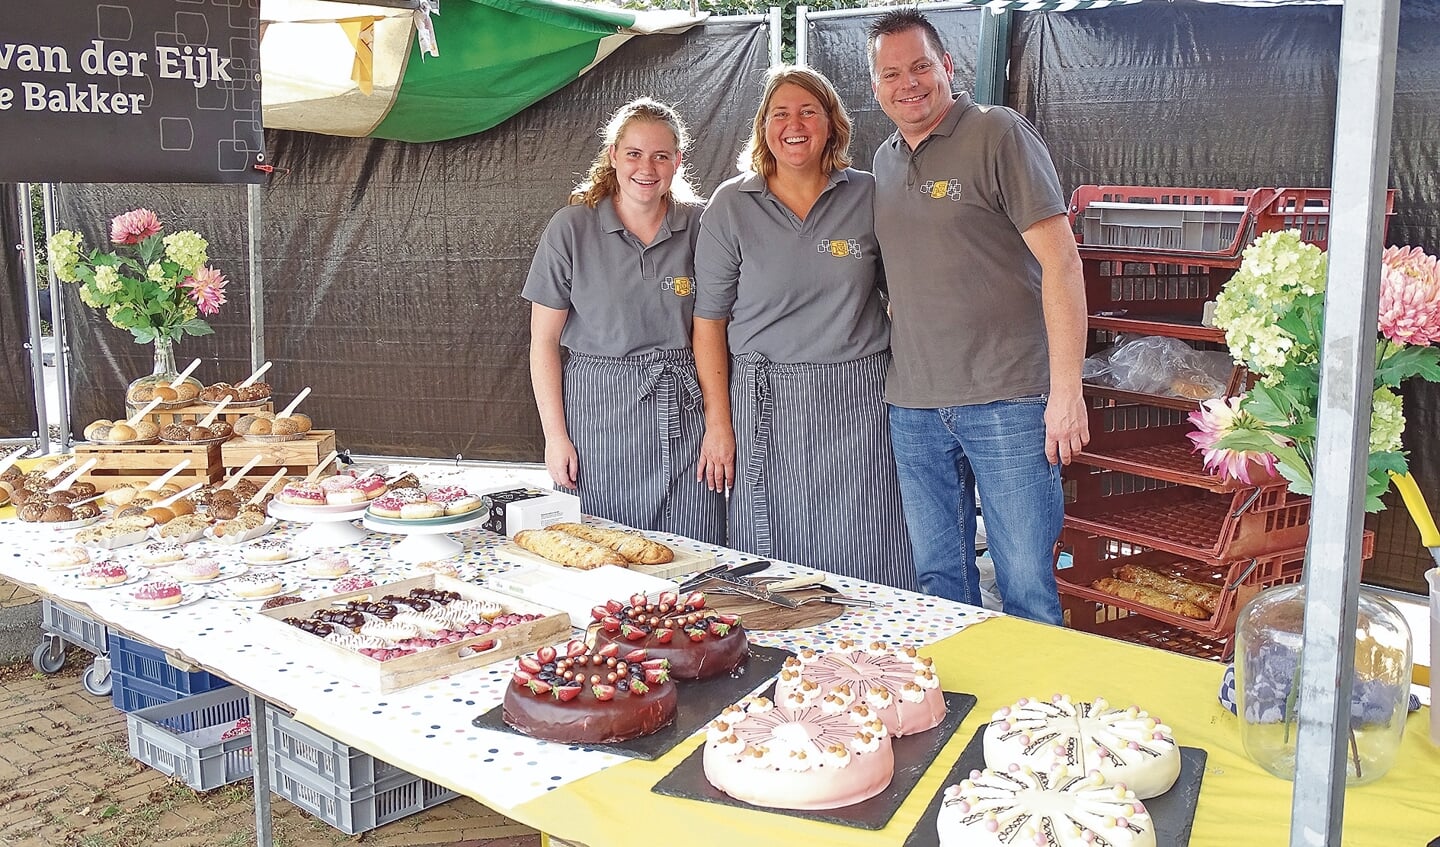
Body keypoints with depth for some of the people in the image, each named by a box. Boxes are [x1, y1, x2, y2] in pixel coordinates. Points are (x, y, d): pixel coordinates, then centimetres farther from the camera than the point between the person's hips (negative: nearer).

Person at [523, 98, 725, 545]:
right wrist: (555, 436, -5)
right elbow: (543, 341, 0)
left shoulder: (698, 226, 4)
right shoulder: (572, 227, -2)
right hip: (601, 408, -1)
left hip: (686, 411, 2)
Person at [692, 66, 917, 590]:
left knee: (864, 562, 1)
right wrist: (718, 422, -3)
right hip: (766, 403, 0)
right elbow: (709, 319, 2)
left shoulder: (867, 196, 5)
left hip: (858, 403, 1)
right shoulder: (731, 206, 2)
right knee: (775, 563, 3)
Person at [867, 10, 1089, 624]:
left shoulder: (998, 134, -5)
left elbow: (1060, 260, -11)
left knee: (1027, 584, 1)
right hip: (912, 408, 6)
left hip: (1006, 402, -6)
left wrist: (1066, 390, -17)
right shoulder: (884, 161, 14)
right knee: (939, 579, 12)